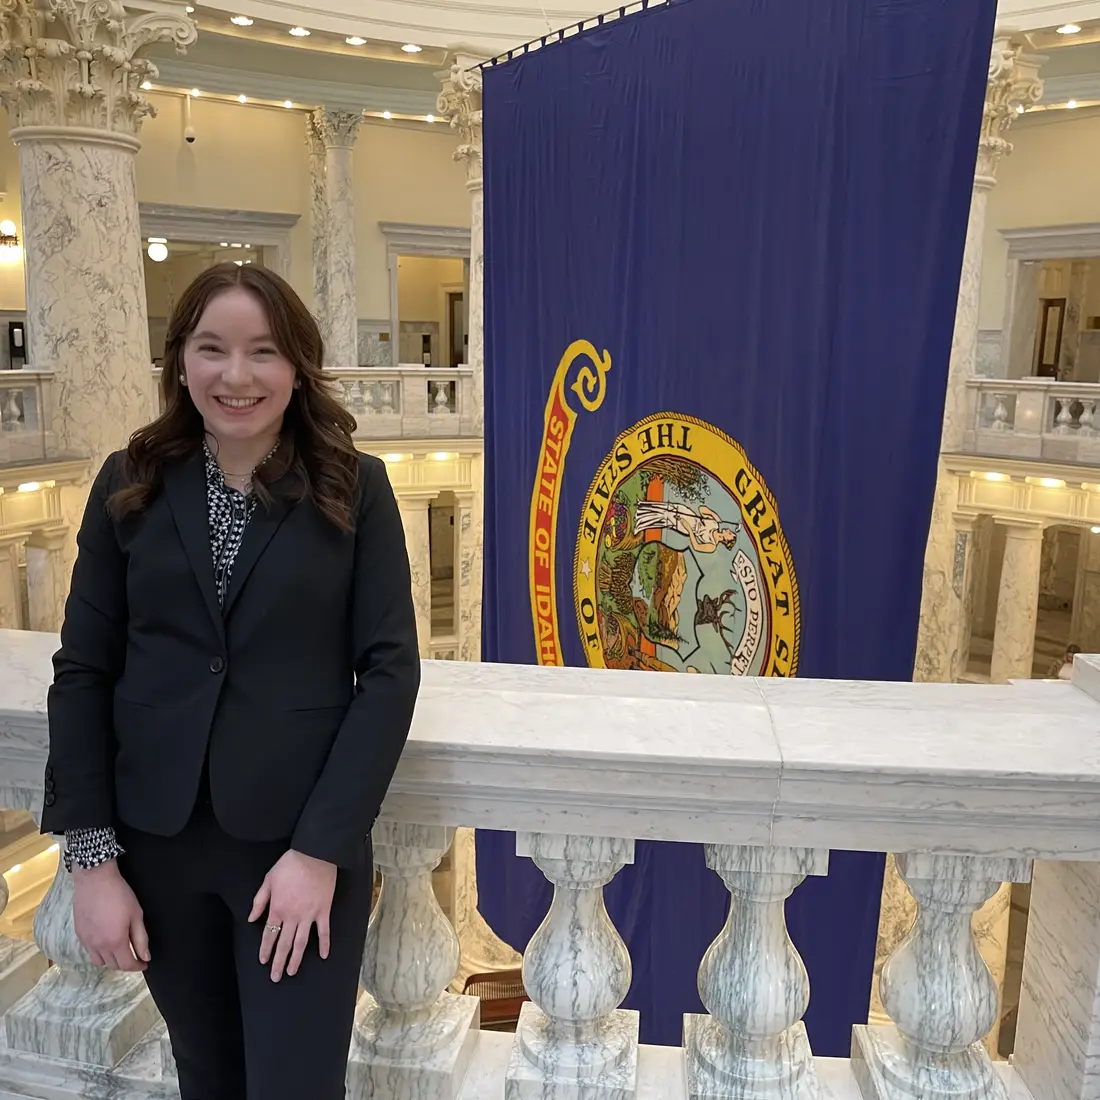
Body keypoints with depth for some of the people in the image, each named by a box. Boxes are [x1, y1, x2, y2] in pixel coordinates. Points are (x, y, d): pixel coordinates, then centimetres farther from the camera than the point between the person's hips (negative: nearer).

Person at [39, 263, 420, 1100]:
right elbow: (83, 671, 2)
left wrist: (321, 847, -13)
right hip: (158, 841, 3)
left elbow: (391, 669, -8)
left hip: (304, 842, -2)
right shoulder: (130, 485, 1)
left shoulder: (354, 487, -5)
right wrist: (91, 852, -4)